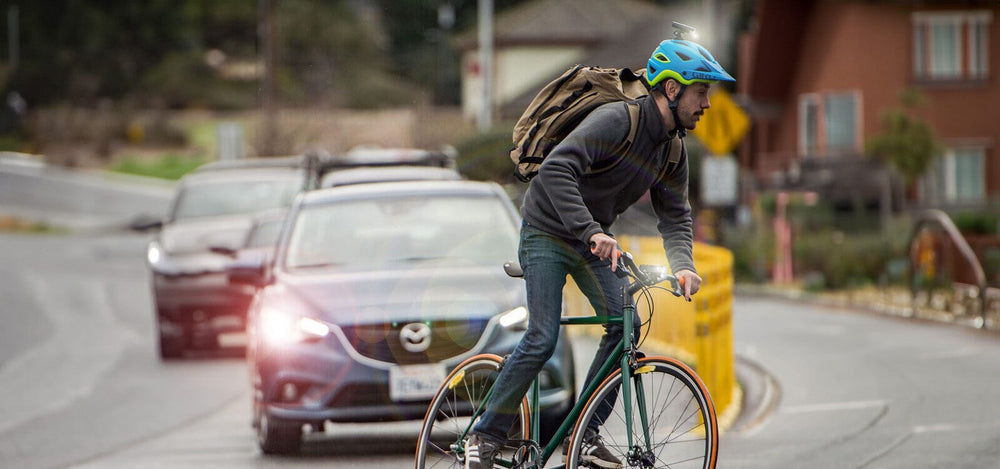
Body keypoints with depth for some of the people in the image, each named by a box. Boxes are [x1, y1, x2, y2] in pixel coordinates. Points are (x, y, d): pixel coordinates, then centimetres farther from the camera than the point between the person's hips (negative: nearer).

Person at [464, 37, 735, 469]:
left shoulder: (673, 151, -1)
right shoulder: (615, 121, -26)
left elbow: (675, 216, 1)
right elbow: (556, 170, -38)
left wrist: (683, 266, -19)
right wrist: (591, 231, -46)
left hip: (593, 239, 7)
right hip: (547, 232, -7)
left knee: (625, 326, -8)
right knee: (543, 339, -15)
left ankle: (585, 434, 2)